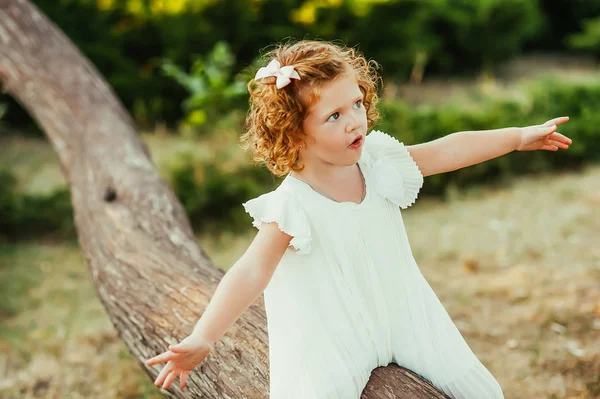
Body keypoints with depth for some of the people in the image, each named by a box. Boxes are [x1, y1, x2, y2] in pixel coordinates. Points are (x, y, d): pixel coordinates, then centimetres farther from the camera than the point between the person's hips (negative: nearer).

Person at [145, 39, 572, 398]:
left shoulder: (378, 162, -6)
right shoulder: (292, 207, -23)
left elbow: (447, 151, 4)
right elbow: (250, 273, -30)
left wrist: (518, 137, 9)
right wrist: (202, 339, -40)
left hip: (403, 317, 5)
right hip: (335, 340, -5)